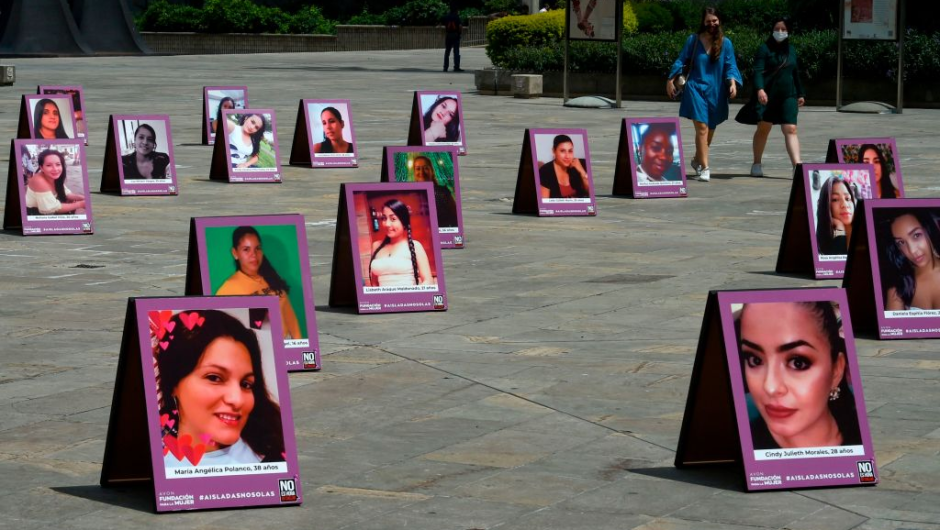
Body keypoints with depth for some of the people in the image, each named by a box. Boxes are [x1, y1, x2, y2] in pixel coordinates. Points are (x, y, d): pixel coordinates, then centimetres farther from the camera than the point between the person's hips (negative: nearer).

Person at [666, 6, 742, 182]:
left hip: (716, 93, 2)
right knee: (702, 128, -13)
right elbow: (681, 61, 9)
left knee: (710, 129, 13)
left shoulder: (725, 43, 2)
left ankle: (698, 160, 36)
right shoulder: (693, 40, 1)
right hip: (696, 89, -2)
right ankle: (704, 167, -13)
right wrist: (671, 80, 8)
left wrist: (733, 83, -16)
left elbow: (731, 66, 1)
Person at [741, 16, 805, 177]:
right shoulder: (765, 49, -2)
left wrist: (800, 94, 25)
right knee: (763, 128, 5)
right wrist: (760, 89, -28)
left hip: (788, 96, 3)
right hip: (767, 96, -3)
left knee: (790, 129, -9)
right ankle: (756, 164, 19)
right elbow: (758, 71, -13)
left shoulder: (791, 50, 14)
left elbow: (796, 74, 23)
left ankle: (797, 165, -19)